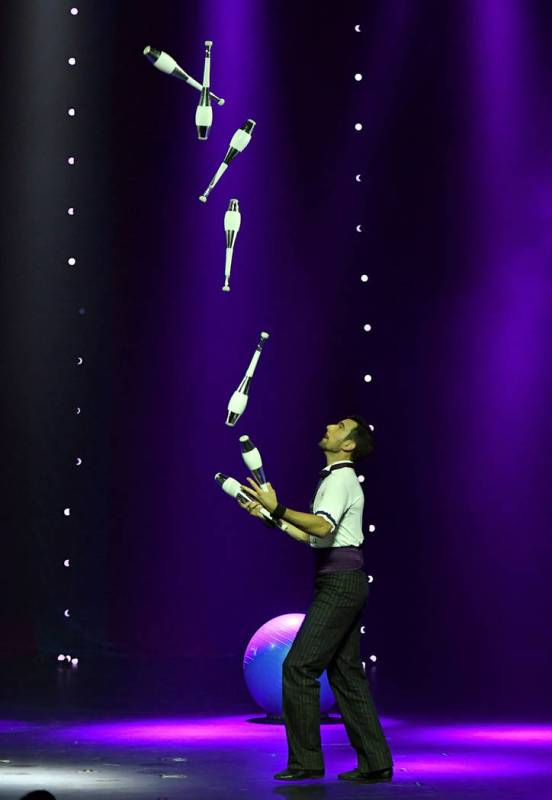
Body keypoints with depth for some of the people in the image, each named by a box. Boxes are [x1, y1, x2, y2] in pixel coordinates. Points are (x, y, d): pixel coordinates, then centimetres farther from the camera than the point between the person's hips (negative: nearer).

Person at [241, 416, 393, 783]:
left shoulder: (341, 479, -11)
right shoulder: (335, 478, 20)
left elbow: (322, 527, -28)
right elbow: (309, 536, 23)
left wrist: (278, 509, -30)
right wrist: (268, 514, 19)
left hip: (339, 584, -10)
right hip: (343, 584, 10)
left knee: (299, 666, -9)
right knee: (346, 672, 10)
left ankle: (305, 760, -3)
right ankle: (375, 763, 12)